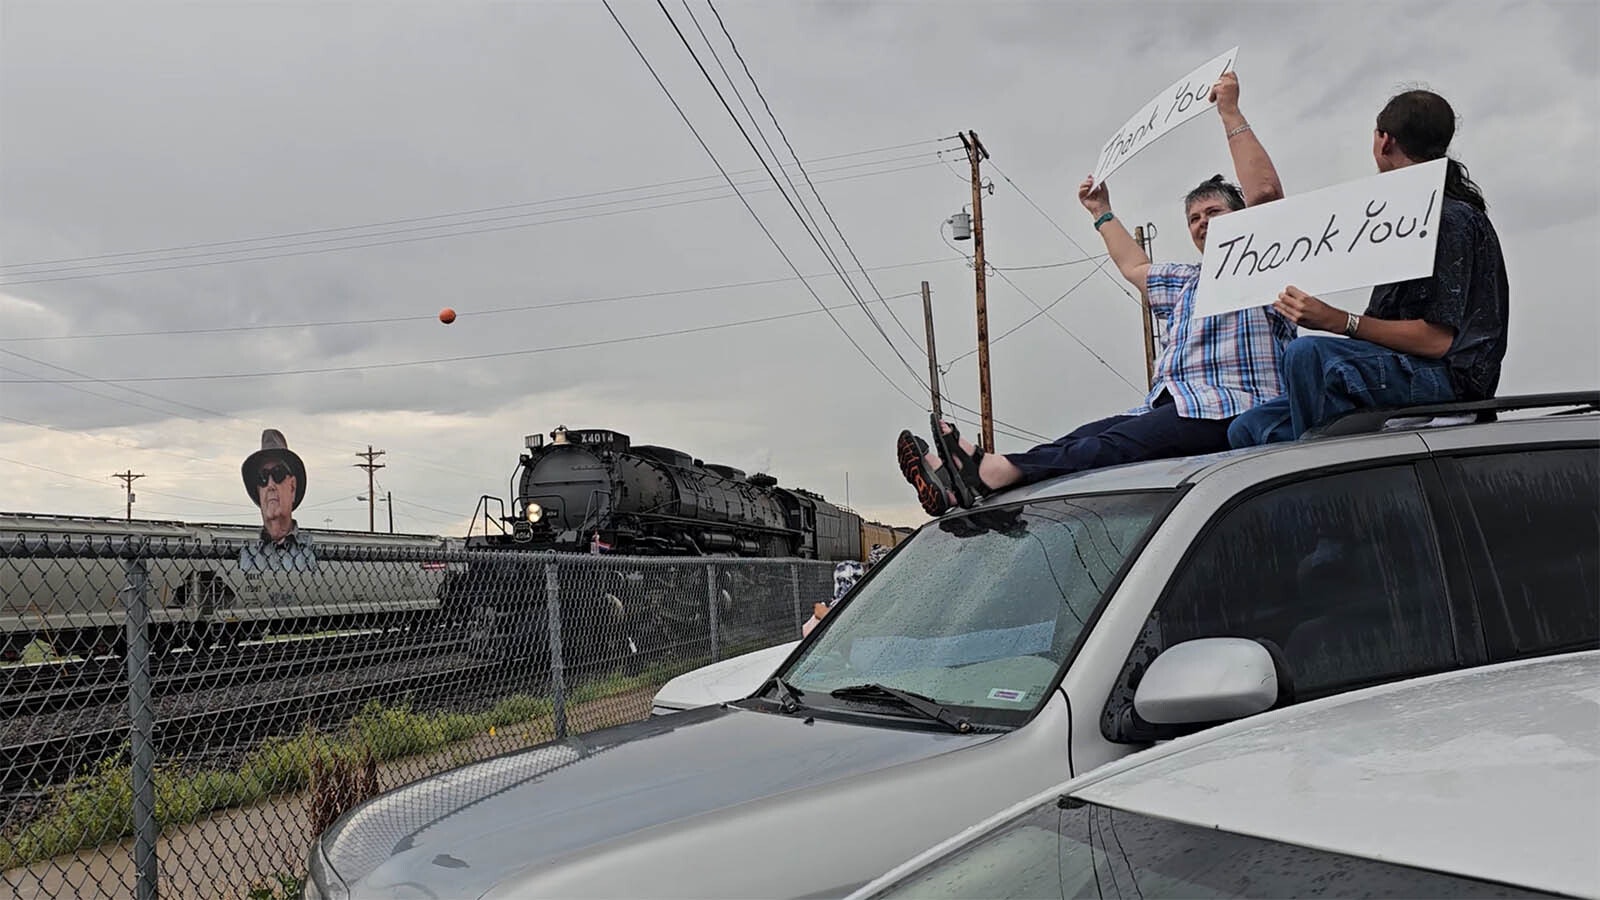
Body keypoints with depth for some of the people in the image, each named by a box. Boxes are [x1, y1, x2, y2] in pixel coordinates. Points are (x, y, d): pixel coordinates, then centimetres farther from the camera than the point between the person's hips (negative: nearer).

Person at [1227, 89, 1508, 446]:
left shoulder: (1453, 219, -9)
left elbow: (1438, 340, -18)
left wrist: (1339, 321, -23)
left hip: (1450, 380, -9)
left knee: (1308, 353, -35)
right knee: (1248, 428, -2)